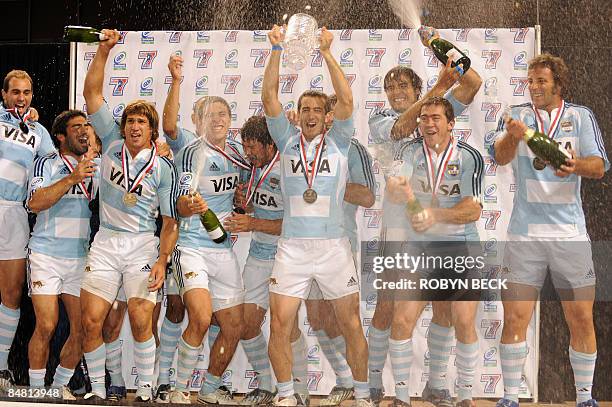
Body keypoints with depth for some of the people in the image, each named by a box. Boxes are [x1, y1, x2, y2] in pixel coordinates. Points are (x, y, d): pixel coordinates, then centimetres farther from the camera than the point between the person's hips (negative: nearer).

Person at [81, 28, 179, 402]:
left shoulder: (164, 168, -1)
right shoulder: (112, 143, 6)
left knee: (141, 321, -14)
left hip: (143, 245, -2)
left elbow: (171, 221, 0)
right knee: (91, 320, -5)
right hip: (106, 243, 2)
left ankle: (146, 389, 1)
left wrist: (162, 261, -12)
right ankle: (97, 389, 10)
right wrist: (104, 50, -10)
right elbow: (92, 92, 0)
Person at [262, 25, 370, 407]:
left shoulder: (338, 142, 6)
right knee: (280, 324, -5)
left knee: (352, 324, 3)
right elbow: (269, 98, -1)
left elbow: (347, 100, -8)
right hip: (292, 247, 1)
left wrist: (327, 53, -13)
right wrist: (277, 51, -10)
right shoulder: (288, 141, 9)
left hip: (333, 245, -1)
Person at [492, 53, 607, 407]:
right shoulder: (518, 115, 6)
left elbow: (599, 166, -6)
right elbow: (500, 156, -12)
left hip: (571, 235, 0)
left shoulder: (581, 116, 5)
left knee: (582, 321, 4)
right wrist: (511, 137, -35)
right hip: (525, 234, 0)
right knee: (515, 319, -4)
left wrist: (575, 165, -29)